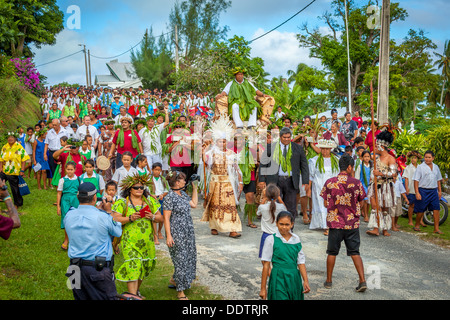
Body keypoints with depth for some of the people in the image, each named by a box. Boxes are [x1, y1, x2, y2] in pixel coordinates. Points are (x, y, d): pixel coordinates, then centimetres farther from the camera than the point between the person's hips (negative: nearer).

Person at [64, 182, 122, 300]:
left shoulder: (69, 216, -3)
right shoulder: (102, 217, -16)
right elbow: (118, 232, 0)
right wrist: (108, 211, 9)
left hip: (75, 268, 5)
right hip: (99, 268, -5)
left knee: (80, 297, 16)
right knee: (107, 297, 5)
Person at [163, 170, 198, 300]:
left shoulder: (183, 194, 10)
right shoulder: (170, 197, -14)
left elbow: (194, 204, 18)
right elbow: (166, 218, -16)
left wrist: (194, 188, 16)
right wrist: (168, 236, -21)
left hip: (188, 232, 8)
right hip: (177, 233, -8)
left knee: (189, 257, 15)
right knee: (180, 260, -3)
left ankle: (174, 280, 35)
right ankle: (180, 291, 8)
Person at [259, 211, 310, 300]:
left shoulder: (296, 239, 6)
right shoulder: (271, 240, -5)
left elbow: (301, 262, 10)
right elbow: (266, 264, -4)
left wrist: (306, 281, 2)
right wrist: (263, 288, -3)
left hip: (294, 279, 4)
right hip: (278, 278, -4)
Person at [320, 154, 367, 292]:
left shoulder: (329, 182, -6)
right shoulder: (356, 183, -6)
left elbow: (325, 204, -1)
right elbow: (360, 202, 3)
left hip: (335, 223, 0)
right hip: (352, 224, 0)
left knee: (332, 252, 12)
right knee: (355, 253, 9)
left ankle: (329, 280, 21)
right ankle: (362, 280, 3)